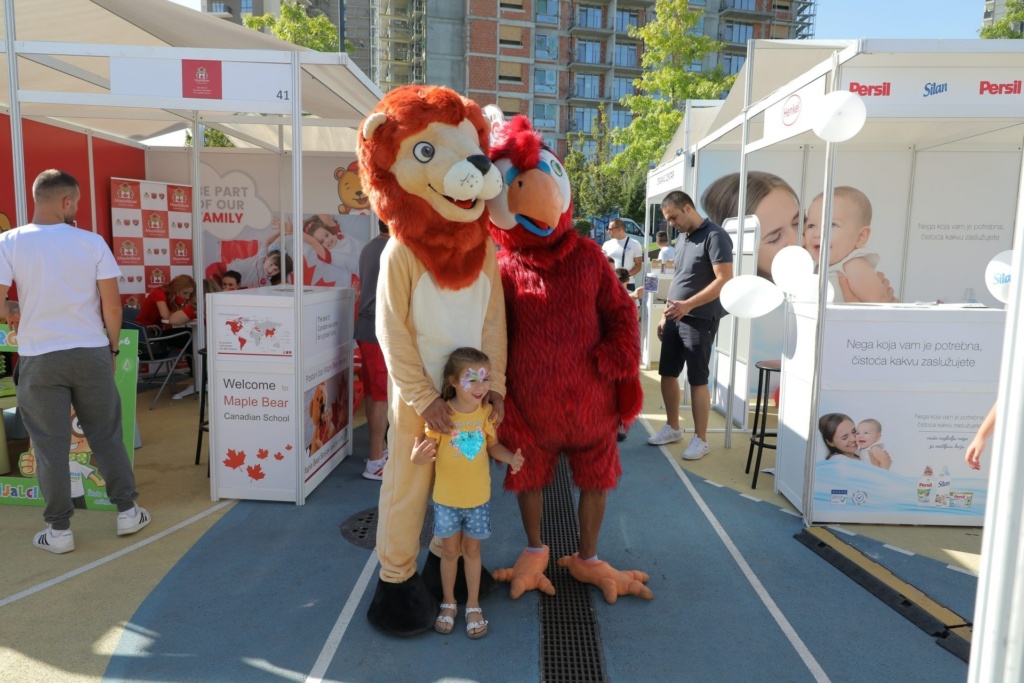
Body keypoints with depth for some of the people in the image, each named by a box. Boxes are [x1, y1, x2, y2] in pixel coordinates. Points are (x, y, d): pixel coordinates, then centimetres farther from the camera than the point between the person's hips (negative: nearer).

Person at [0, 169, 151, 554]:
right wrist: (113, 347, 8)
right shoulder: (92, 242, -4)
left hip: (39, 358, 0)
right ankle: (127, 511, 21)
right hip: (91, 353, 1)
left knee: (50, 445, 8)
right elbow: (112, 305, -6)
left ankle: (59, 530, 17)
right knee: (106, 436, 12)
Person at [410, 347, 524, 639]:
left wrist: (511, 458, -14)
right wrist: (418, 457, -39)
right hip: (446, 499, -2)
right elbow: (429, 449, -16)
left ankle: (473, 605, 33)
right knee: (450, 551, 15)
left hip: (478, 497, 2)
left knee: (472, 550, 16)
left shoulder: (486, 412, -9)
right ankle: (448, 603, 36)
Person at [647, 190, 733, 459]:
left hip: (700, 320, -8)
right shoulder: (682, 239, 15)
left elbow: (725, 280, -19)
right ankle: (672, 428, 28)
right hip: (675, 318, 8)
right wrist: (665, 315, 17)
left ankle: (701, 440, 10)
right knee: (667, 374, 11)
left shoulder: (715, 236, -12)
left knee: (697, 380, -2)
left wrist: (688, 305, -24)